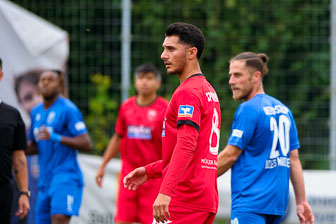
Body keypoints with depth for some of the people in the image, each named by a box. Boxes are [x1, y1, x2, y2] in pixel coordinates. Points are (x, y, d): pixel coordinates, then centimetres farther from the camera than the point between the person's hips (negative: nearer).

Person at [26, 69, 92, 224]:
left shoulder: (68, 109, -8)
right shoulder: (36, 112, 15)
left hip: (66, 175, -8)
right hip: (45, 180, 8)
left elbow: (86, 144, -14)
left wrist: (55, 137, -25)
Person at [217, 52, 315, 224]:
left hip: (250, 202, -8)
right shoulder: (283, 110, 15)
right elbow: (294, 159, 14)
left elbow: (230, 155, -9)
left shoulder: (248, 109, -9)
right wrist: (301, 202, 15)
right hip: (277, 201, 8)